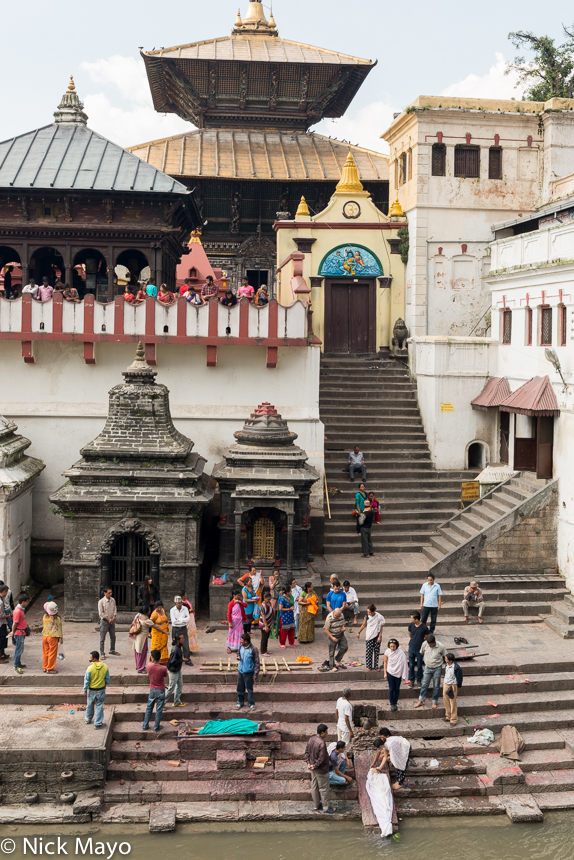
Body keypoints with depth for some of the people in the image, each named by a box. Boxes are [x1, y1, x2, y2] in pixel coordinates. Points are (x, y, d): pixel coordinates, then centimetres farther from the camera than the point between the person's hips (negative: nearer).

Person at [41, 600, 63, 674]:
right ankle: (49, 669, 10)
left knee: (45, 652, 17)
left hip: (44, 637, 4)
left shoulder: (45, 617, -6)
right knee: (52, 654, 6)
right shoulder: (57, 618, -16)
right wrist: (61, 638, -1)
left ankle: (45, 667, 26)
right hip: (53, 638, -4)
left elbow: (43, 626, 8)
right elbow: (59, 629, -9)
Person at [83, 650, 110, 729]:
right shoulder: (105, 667, -11)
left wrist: (85, 689, 1)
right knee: (99, 706, 11)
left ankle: (88, 718, 41)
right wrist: (105, 684, 20)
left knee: (90, 704, 21)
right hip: (101, 690, 1)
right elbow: (107, 678, 1)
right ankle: (98, 723, 14)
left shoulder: (90, 668, -22)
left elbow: (86, 680, -13)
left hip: (91, 690, -1)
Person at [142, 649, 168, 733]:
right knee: (159, 710, 10)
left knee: (149, 708, 18)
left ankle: (145, 726, 24)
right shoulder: (163, 668, -20)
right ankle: (156, 727, 18)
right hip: (161, 691, -2)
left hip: (152, 690, 2)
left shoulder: (149, 666, -14)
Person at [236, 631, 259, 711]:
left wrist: (256, 673, -14)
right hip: (241, 671, 6)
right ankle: (240, 702, 30)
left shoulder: (253, 649, -20)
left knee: (249, 688, 5)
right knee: (240, 688, 14)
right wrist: (239, 657, -6)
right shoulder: (241, 646, -1)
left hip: (249, 672, -6)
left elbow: (256, 662, -14)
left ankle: (251, 704, 20)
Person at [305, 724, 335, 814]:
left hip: (313, 769, 8)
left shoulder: (311, 739, -3)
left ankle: (316, 806, 34)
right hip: (321, 770, -8)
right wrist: (315, 766, -13)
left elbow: (307, 752, 5)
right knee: (324, 789, 7)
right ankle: (326, 808, 20)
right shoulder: (321, 743, -30)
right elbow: (321, 758, -26)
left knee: (314, 787, 20)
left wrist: (308, 763, 0)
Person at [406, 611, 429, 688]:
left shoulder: (424, 627, -18)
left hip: (420, 649, -3)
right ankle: (411, 680, 24)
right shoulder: (411, 625, -8)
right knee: (411, 665, 11)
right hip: (411, 648, 3)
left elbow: (426, 638, -5)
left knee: (419, 666, 10)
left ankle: (419, 680, 26)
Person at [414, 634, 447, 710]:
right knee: (424, 684, 8)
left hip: (437, 668, -2)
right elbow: (422, 653, 5)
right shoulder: (424, 644, -16)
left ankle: (434, 702, 23)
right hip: (427, 667, 2)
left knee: (436, 686, 9)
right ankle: (421, 701, 21)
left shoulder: (441, 646, -23)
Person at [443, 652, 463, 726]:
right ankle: (448, 716, 30)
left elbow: (459, 678, -13)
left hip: (453, 686, -7)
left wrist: (457, 688, -6)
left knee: (453, 703, 2)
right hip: (445, 684, 7)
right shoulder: (447, 665, -1)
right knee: (446, 701, 15)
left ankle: (454, 719, 13)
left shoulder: (456, 667, -23)